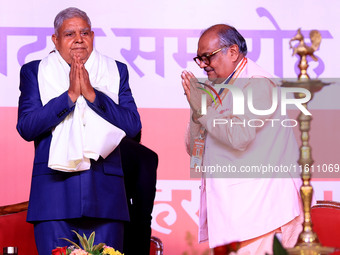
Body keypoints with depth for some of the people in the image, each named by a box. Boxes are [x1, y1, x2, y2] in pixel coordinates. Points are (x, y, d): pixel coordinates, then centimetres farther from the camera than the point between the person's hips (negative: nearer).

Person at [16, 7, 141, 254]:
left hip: (105, 193, 1)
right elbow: (26, 128, -3)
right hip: (54, 189, -1)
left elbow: (133, 125, 2)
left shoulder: (115, 71, 13)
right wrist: (70, 95, -10)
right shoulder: (34, 72, 10)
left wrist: (92, 94, -8)